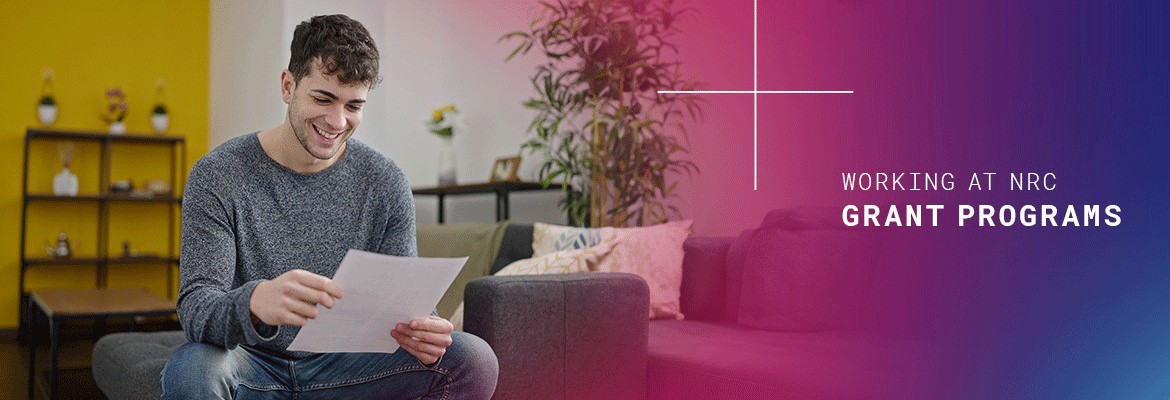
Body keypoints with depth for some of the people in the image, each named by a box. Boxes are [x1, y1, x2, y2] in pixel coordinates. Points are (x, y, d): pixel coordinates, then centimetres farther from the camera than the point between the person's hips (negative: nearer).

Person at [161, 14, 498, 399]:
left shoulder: (385, 184, -2)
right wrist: (255, 302, -44)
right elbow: (195, 306, -18)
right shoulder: (217, 176, -9)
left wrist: (421, 331, -28)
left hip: (343, 367, 2)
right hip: (254, 367, -1)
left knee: (474, 360, -21)